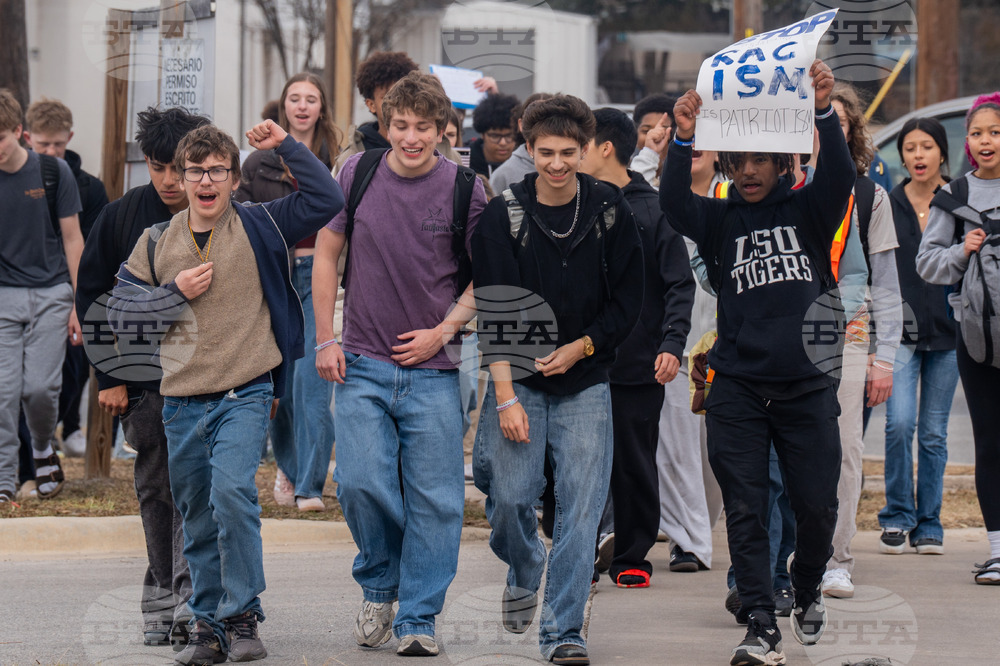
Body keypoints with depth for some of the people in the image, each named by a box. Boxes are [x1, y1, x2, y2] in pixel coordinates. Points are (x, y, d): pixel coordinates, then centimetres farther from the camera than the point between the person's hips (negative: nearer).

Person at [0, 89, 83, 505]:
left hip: (50, 294, -1)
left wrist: (79, 303, 1)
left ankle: (44, 449, 21)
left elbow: (72, 239, 3)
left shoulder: (53, 172, -3)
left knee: (40, 387, -8)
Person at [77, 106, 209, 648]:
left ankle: (191, 603, -11)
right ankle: (162, 603, 14)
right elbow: (92, 297, 7)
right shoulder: (121, 217, 0)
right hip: (143, 379, 2)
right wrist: (110, 377, 3)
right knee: (155, 491, 6)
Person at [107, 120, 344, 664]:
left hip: (245, 395, -3)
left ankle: (242, 617, -14)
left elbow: (326, 199, -3)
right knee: (198, 519, 8)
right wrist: (176, 293, -6)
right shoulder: (157, 242, 7)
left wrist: (285, 146, -8)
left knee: (232, 490, -24)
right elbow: (119, 310, 7)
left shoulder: (258, 228, 2)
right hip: (183, 401, 3)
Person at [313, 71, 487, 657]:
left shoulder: (465, 188, -3)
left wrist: (443, 330, -6)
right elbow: (326, 253, 11)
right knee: (361, 483, -9)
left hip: (434, 369, -1)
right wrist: (325, 339, 5)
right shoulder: (358, 174, 1)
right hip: (362, 365, 1)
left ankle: (419, 618, 10)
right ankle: (379, 586, 18)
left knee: (434, 498, -2)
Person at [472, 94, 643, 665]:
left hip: (586, 382, 1)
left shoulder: (611, 212, -1)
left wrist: (581, 346, -8)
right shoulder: (505, 216, -6)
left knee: (581, 508, -7)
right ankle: (525, 569, 27)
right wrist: (505, 396, -15)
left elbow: (629, 302, 5)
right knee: (510, 496, -7)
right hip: (518, 378, -1)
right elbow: (495, 313, -9)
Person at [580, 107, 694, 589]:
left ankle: (633, 556, 13)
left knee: (635, 466, 4)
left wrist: (672, 344, -17)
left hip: (638, 366, -3)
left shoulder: (652, 210, -2)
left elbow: (679, 285, -4)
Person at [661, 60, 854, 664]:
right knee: (745, 511, -5)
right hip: (738, 390, 0)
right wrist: (685, 140, -30)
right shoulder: (720, 220, 7)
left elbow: (839, 176, -13)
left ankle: (808, 588, 33)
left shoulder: (808, 211, 6)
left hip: (808, 385, 0)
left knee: (817, 507, 5)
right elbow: (674, 203, -12)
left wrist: (825, 112, -31)